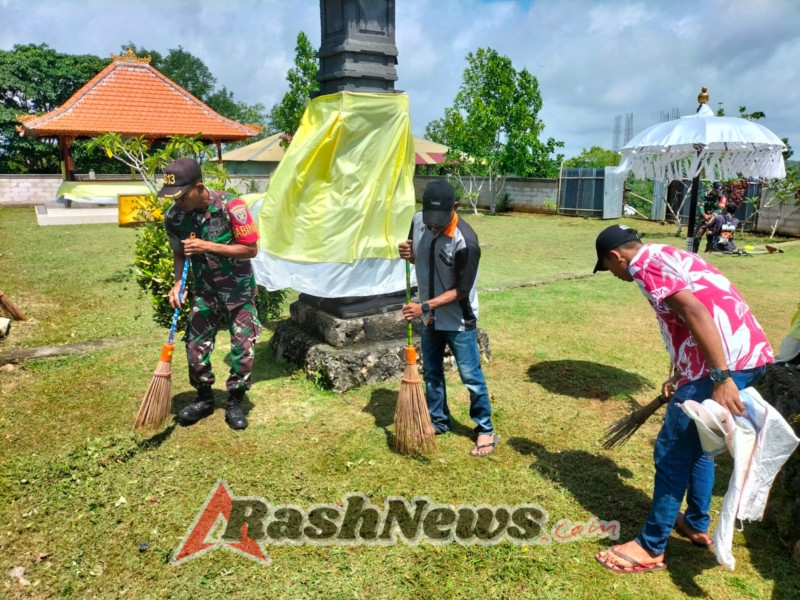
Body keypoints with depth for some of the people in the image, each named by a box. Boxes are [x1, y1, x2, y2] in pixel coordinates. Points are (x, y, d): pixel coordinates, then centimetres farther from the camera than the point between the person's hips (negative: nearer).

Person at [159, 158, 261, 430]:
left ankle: (235, 402, 17)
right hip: (204, 290, 4)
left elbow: (251, 249, -21)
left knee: (244, 348, -2)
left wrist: (208, 246, -28)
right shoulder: (174, 216, -10)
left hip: (239, 290, -3)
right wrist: (178, 284, -14)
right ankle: (204, 398, 26)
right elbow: (179, 254, 4)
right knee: (195, 346, 5)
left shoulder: (231, 206, -24)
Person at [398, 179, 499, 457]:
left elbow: (461, 291, -22)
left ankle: (486, 431, 22)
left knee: (471, 376, 5)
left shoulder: (466, 242, -28)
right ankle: (438, 421, 36)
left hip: (459, 320, -6)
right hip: (430, 317, 6)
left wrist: (424, 306, -27)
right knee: (431, 372, 17)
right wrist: (407, 253, -14)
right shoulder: (418, 220, -8)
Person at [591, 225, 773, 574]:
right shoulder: (667, 256, 23)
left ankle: (651, 548, 13)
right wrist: (680, 377, 35)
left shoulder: (645, 263, -7)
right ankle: (697, 524, 39)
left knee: (672, 451, 1)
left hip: (728, 362, -10)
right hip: (752, 353, 10)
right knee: (696, 443, 24)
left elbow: (696, 312, -21)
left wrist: (721, 378, -24)